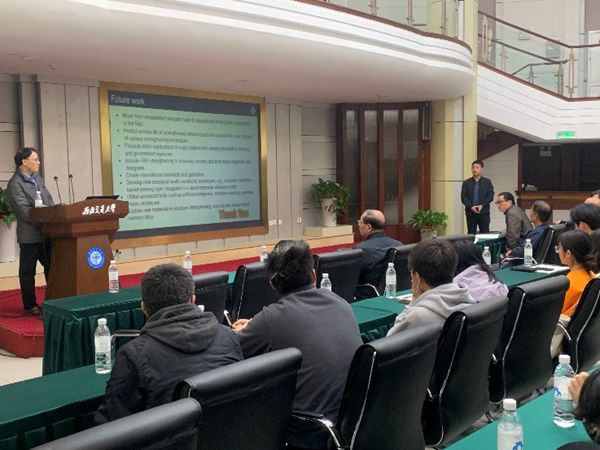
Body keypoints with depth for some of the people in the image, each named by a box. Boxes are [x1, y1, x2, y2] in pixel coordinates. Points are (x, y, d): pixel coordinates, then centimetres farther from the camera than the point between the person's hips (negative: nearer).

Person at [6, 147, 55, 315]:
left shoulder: (37, 177, 12)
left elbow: (49, 200, 14)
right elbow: (25, 211, -19)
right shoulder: (14, 185, -13)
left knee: (51, 267, 14)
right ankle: (30, 306, 14)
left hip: (46, 232, 8)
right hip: (30, 235, -8)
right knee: (28, 272, 5)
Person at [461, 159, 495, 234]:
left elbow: (490, 196, 1)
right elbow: (463, 197, 2)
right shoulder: (466, 183, 9)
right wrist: (471, 207, -13)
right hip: (470, 212, 1)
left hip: (483, 212, -1)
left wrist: (482, 205, -13)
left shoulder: (487, 182, 8)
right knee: (471, 234, 2)